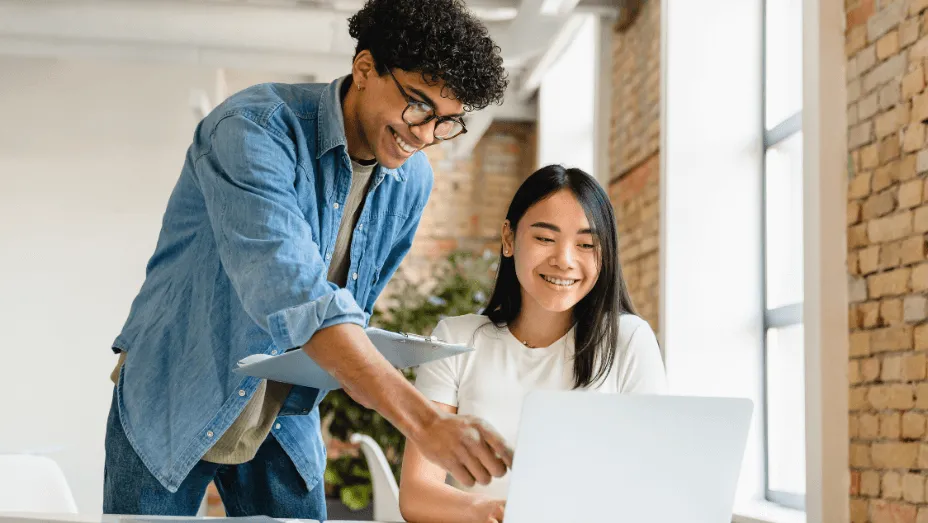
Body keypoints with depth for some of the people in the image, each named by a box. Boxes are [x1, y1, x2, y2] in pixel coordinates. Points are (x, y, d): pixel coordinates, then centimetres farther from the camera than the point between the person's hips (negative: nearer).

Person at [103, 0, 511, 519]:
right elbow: (288, 286, -41)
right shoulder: (255, 129, -26)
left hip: (286, 422, 5)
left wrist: (362, 368, -10)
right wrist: (422, 420, -48)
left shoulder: (412, 180, -4)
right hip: (170, 406, -5)